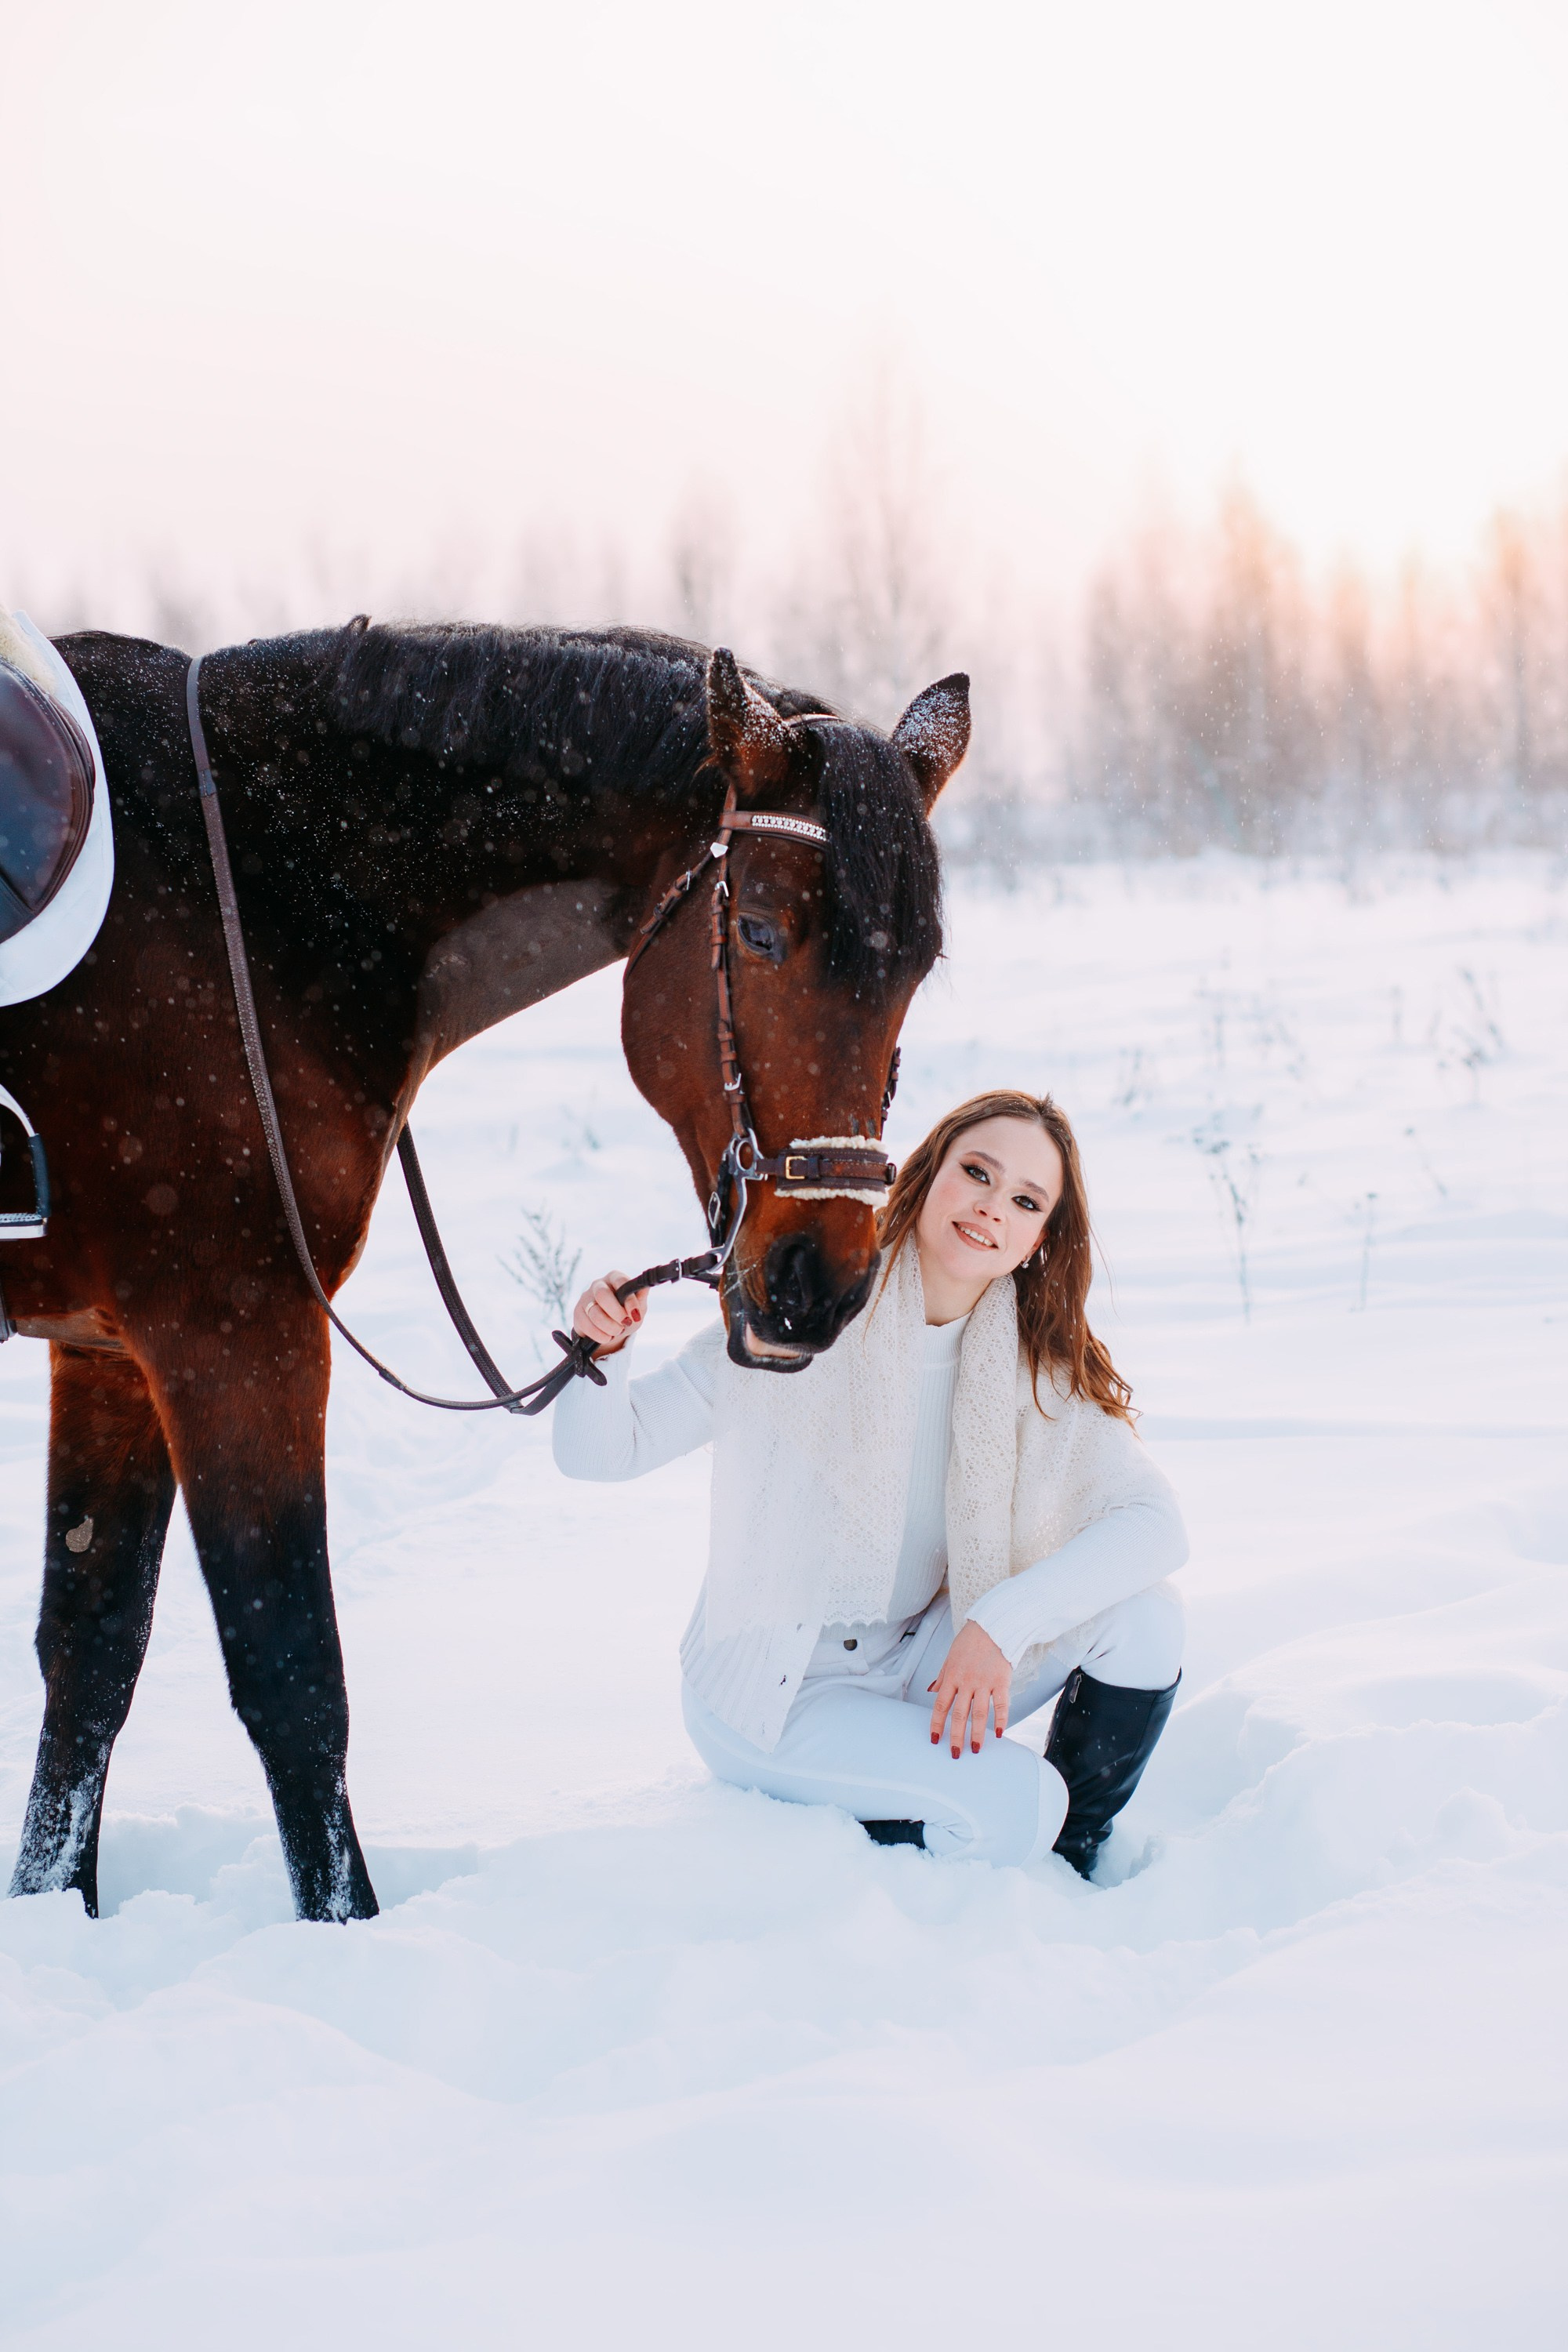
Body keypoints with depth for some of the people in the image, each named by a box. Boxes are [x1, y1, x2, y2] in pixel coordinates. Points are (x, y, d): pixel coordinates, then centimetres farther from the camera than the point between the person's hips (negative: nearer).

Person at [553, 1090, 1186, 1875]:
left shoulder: (1039, 1366, -4)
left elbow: (1154, 1522, -17)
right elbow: (602, 1451, -12)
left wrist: (1004, 1620, -30)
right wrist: (598, 1354, -34)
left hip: (917, 1664, 5)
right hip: (771, 1694, -5)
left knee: (1141, 1605, -15)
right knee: (1010, 1809, -26)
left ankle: (1069, 1867, 4)